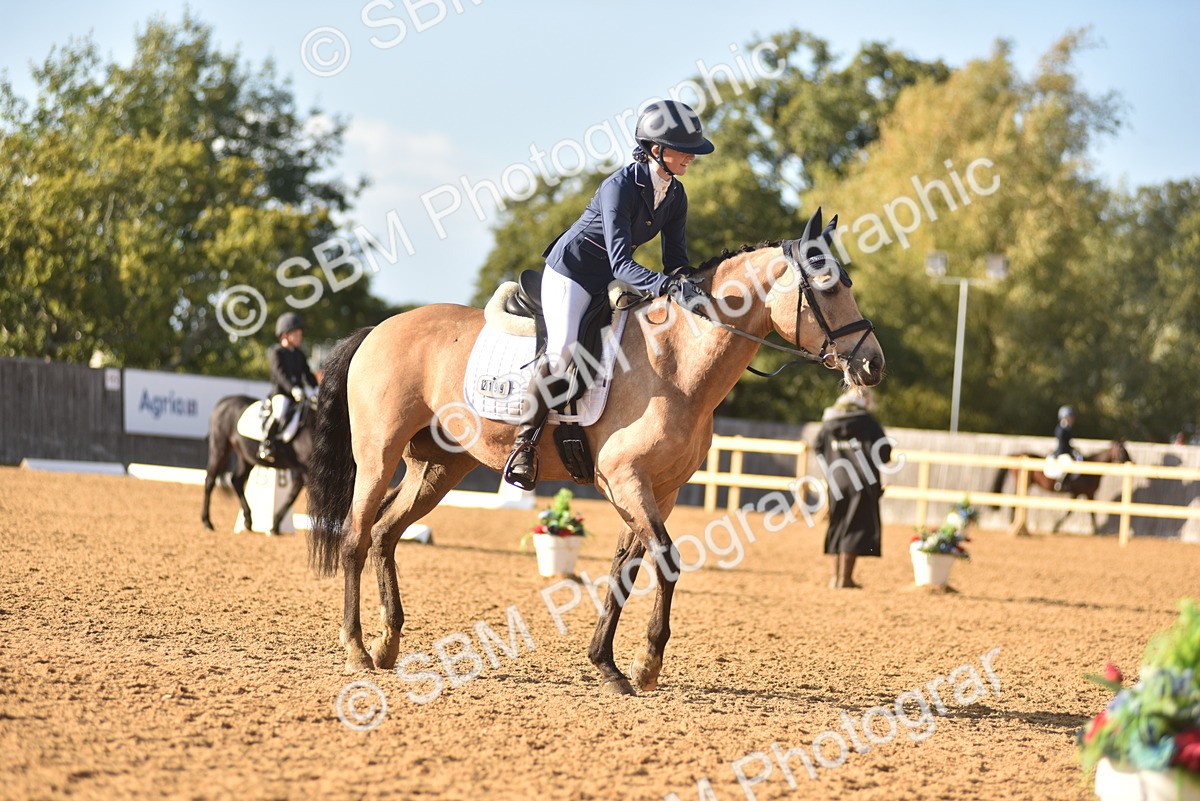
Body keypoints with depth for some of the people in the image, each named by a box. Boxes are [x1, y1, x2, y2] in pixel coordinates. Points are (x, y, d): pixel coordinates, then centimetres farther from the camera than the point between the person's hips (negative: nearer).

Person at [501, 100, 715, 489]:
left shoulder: (675, 195, -4)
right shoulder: (620, 187, -27)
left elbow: (676, 259, 0)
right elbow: (621, 263, -34)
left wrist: (684, 284, -23)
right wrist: (668, 286, -47)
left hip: (611, 282, 8)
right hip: (571, 271, -8)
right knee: (563, 352, -25)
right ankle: (524, 443, -17)